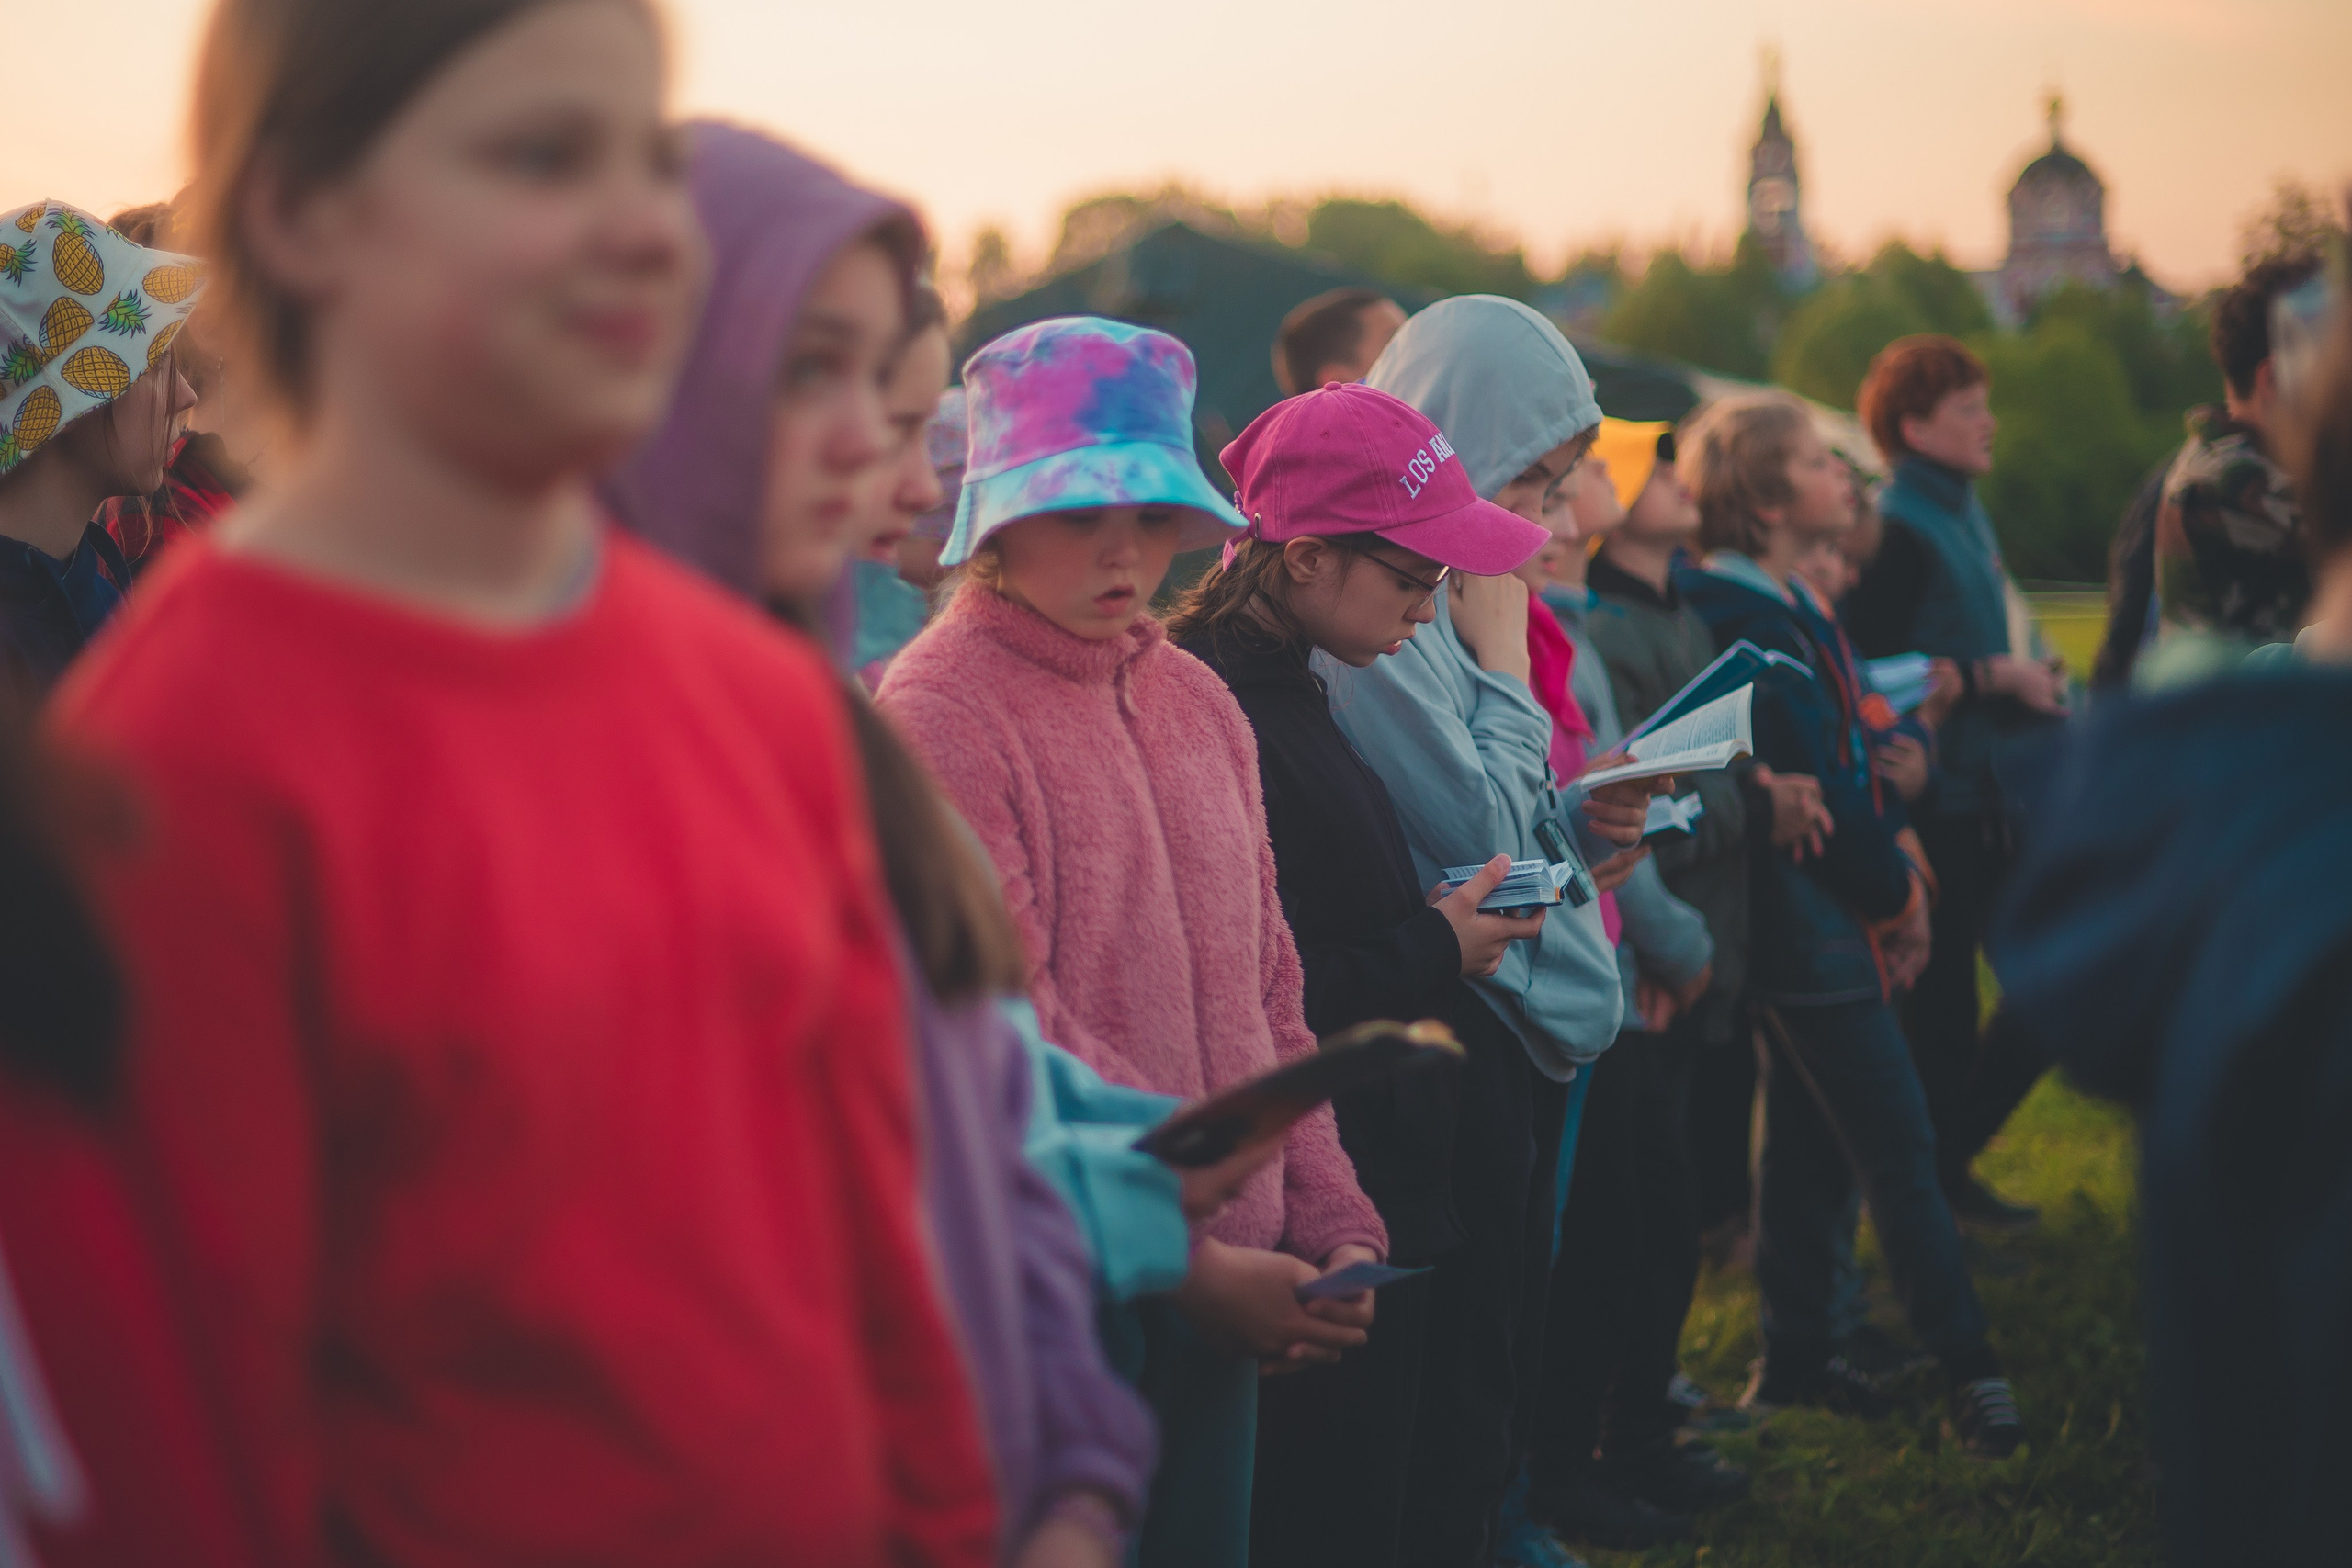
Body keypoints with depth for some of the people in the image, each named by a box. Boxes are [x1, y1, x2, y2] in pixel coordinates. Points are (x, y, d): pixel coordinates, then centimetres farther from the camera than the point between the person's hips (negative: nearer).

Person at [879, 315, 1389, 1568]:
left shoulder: (1199, 703, 13)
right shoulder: (939, 711, -10)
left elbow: (1267, 984, 14)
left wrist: (1329, 1221, 3)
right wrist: (1189, 1255, -17)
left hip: (1222, 1284, 7)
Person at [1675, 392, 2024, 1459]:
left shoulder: (1779, 610, 12)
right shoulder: (1747, 625, -20)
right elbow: (1812, 790, -21)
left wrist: (1891, 871, 5)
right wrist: (1894, 893, -8)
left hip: (1809, 920, 10)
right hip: (1814, 928, -10)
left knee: (1809, 1137, 15)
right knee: (1898, 1148, -6)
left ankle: (1795, 1356, 23)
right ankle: (1969, 1371, -2)